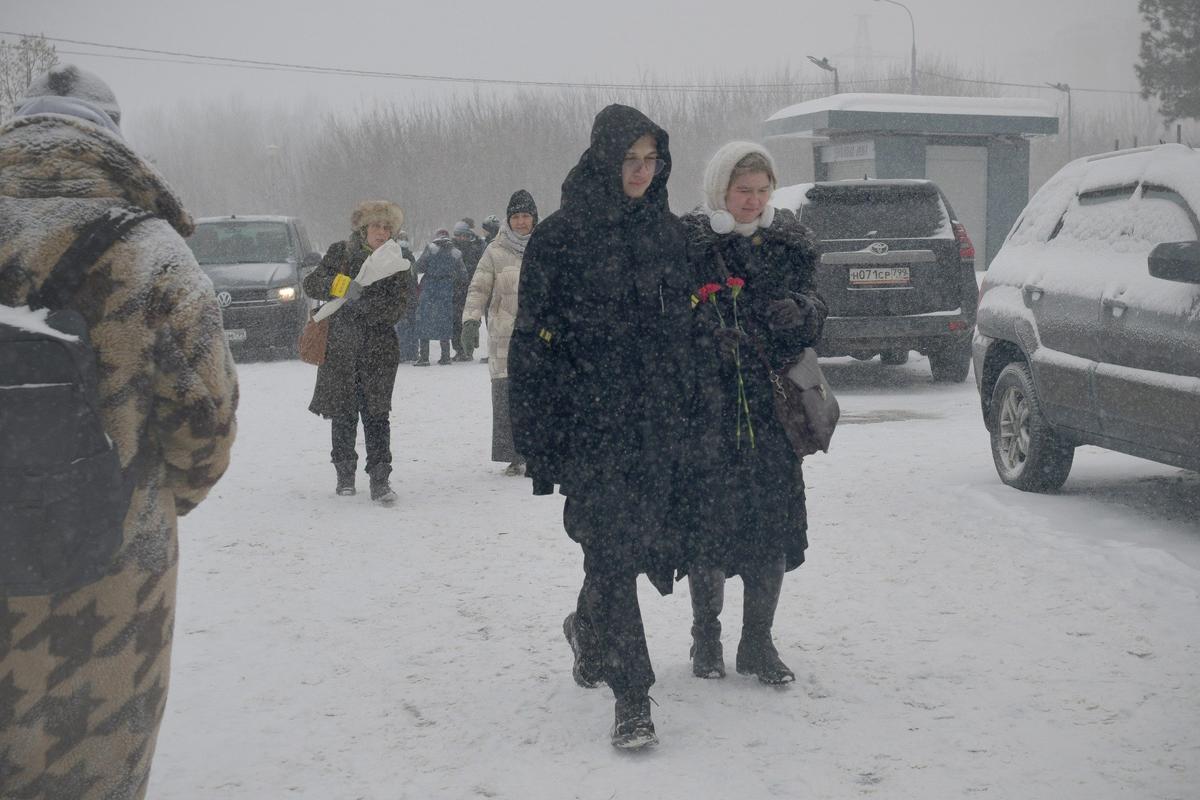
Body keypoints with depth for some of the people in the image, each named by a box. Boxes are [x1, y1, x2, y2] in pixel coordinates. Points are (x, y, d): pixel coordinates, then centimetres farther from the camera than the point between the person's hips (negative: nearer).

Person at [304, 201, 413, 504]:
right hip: (339, 347, 2)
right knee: (343, 414, 9)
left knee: (376, 414, -9)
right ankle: (345, 474, 24)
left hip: (378, 350, -1)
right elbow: (312, 284, -1)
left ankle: (380, 479, -9)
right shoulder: (339, 253, 7)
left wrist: (361, 303, -20)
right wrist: (342, 286, -19)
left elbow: (396, 308, -7)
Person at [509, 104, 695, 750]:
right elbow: (532, 339, -6)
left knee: (640, 537, 11)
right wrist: (536, 435, -9)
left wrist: (685, 412, 13)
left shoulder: (666, 232, 10)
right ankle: (631, 695, -3)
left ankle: (588, 628, 41)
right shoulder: (561, 236, -6)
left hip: (654, 419, 5)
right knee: (612, 545, -8)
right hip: (589, 420, -5)